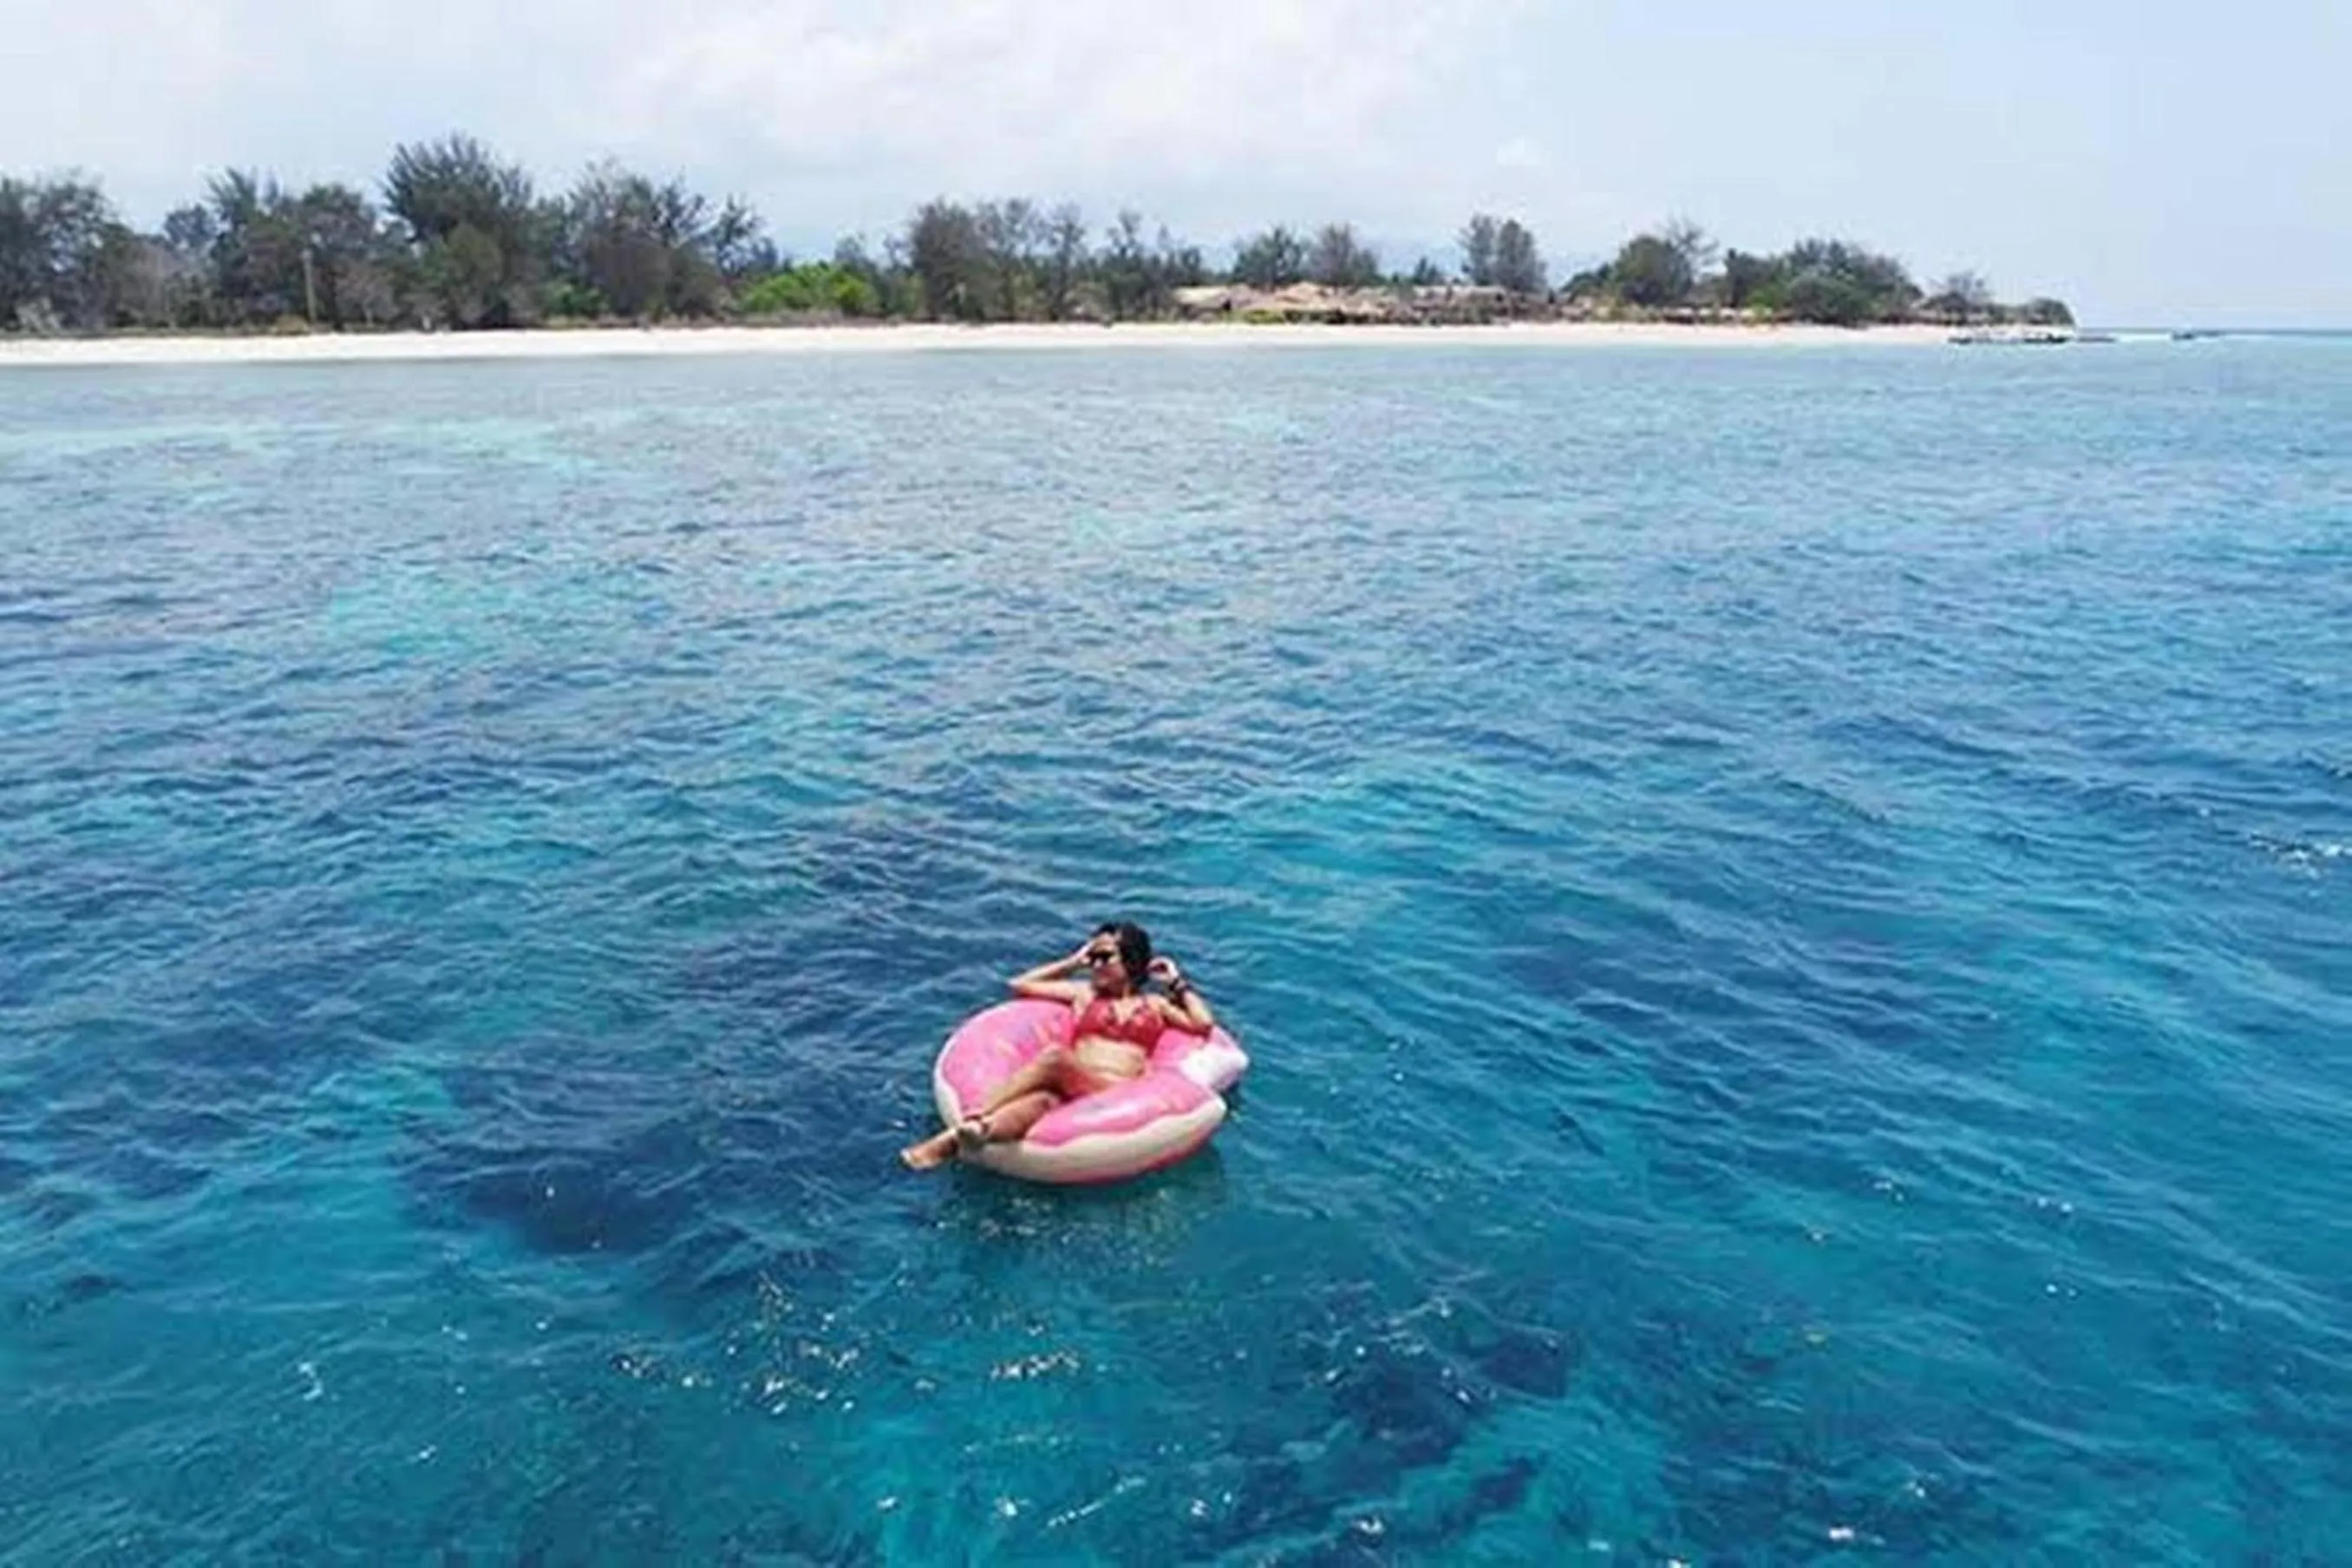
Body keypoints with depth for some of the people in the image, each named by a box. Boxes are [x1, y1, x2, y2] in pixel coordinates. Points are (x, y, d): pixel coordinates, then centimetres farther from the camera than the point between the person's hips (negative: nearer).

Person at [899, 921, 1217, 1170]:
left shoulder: (1155, 1005, 24)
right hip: (1069, 1091, 2)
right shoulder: (1085, 993, 29)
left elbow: (1204, 1024, 10)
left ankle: (973, 1121, -51)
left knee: (1054, 1057, -36)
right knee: (1041, 1102, -41)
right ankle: (949, 1144, -66)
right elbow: (1020, 984, 32)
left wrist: (1178, 983, 20)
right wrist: (1073, 962, 33)